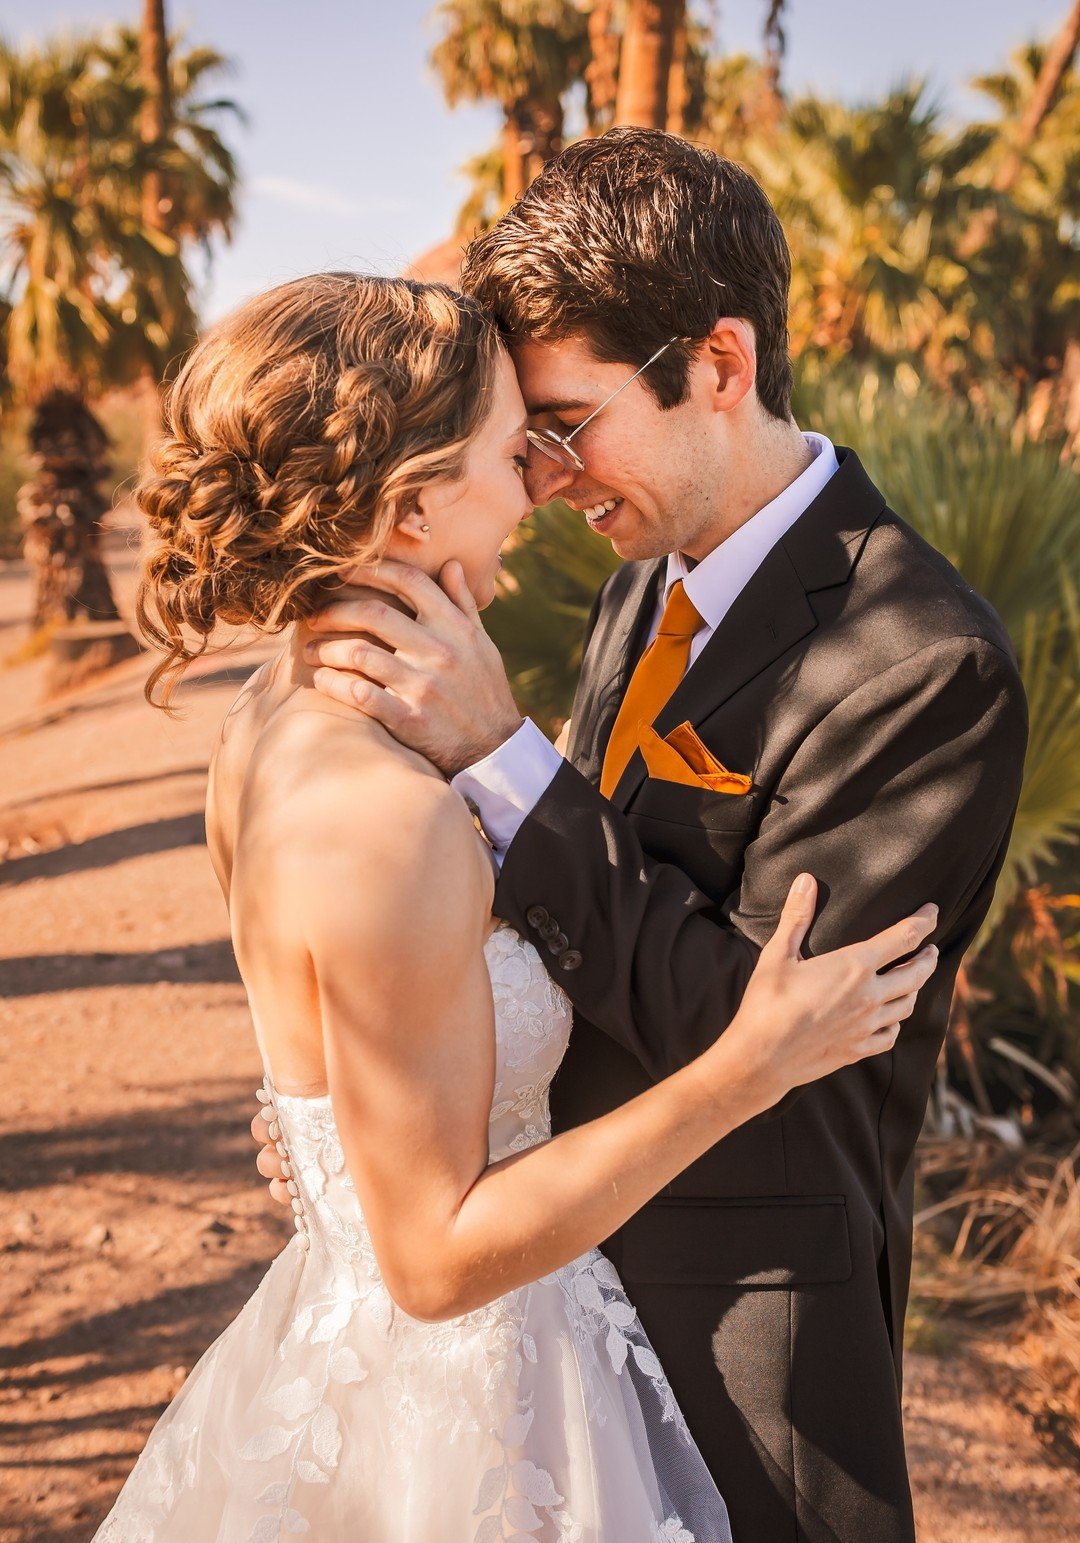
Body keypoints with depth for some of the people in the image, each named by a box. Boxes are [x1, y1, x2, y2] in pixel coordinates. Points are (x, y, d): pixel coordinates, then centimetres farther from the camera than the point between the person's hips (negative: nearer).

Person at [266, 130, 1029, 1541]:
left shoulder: (929, 667, -24)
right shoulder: (645, 590, 2)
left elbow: (751, 1021, -24)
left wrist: (495, 753, -28)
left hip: (742, 1326, -7)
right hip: (567, 1248, 7)